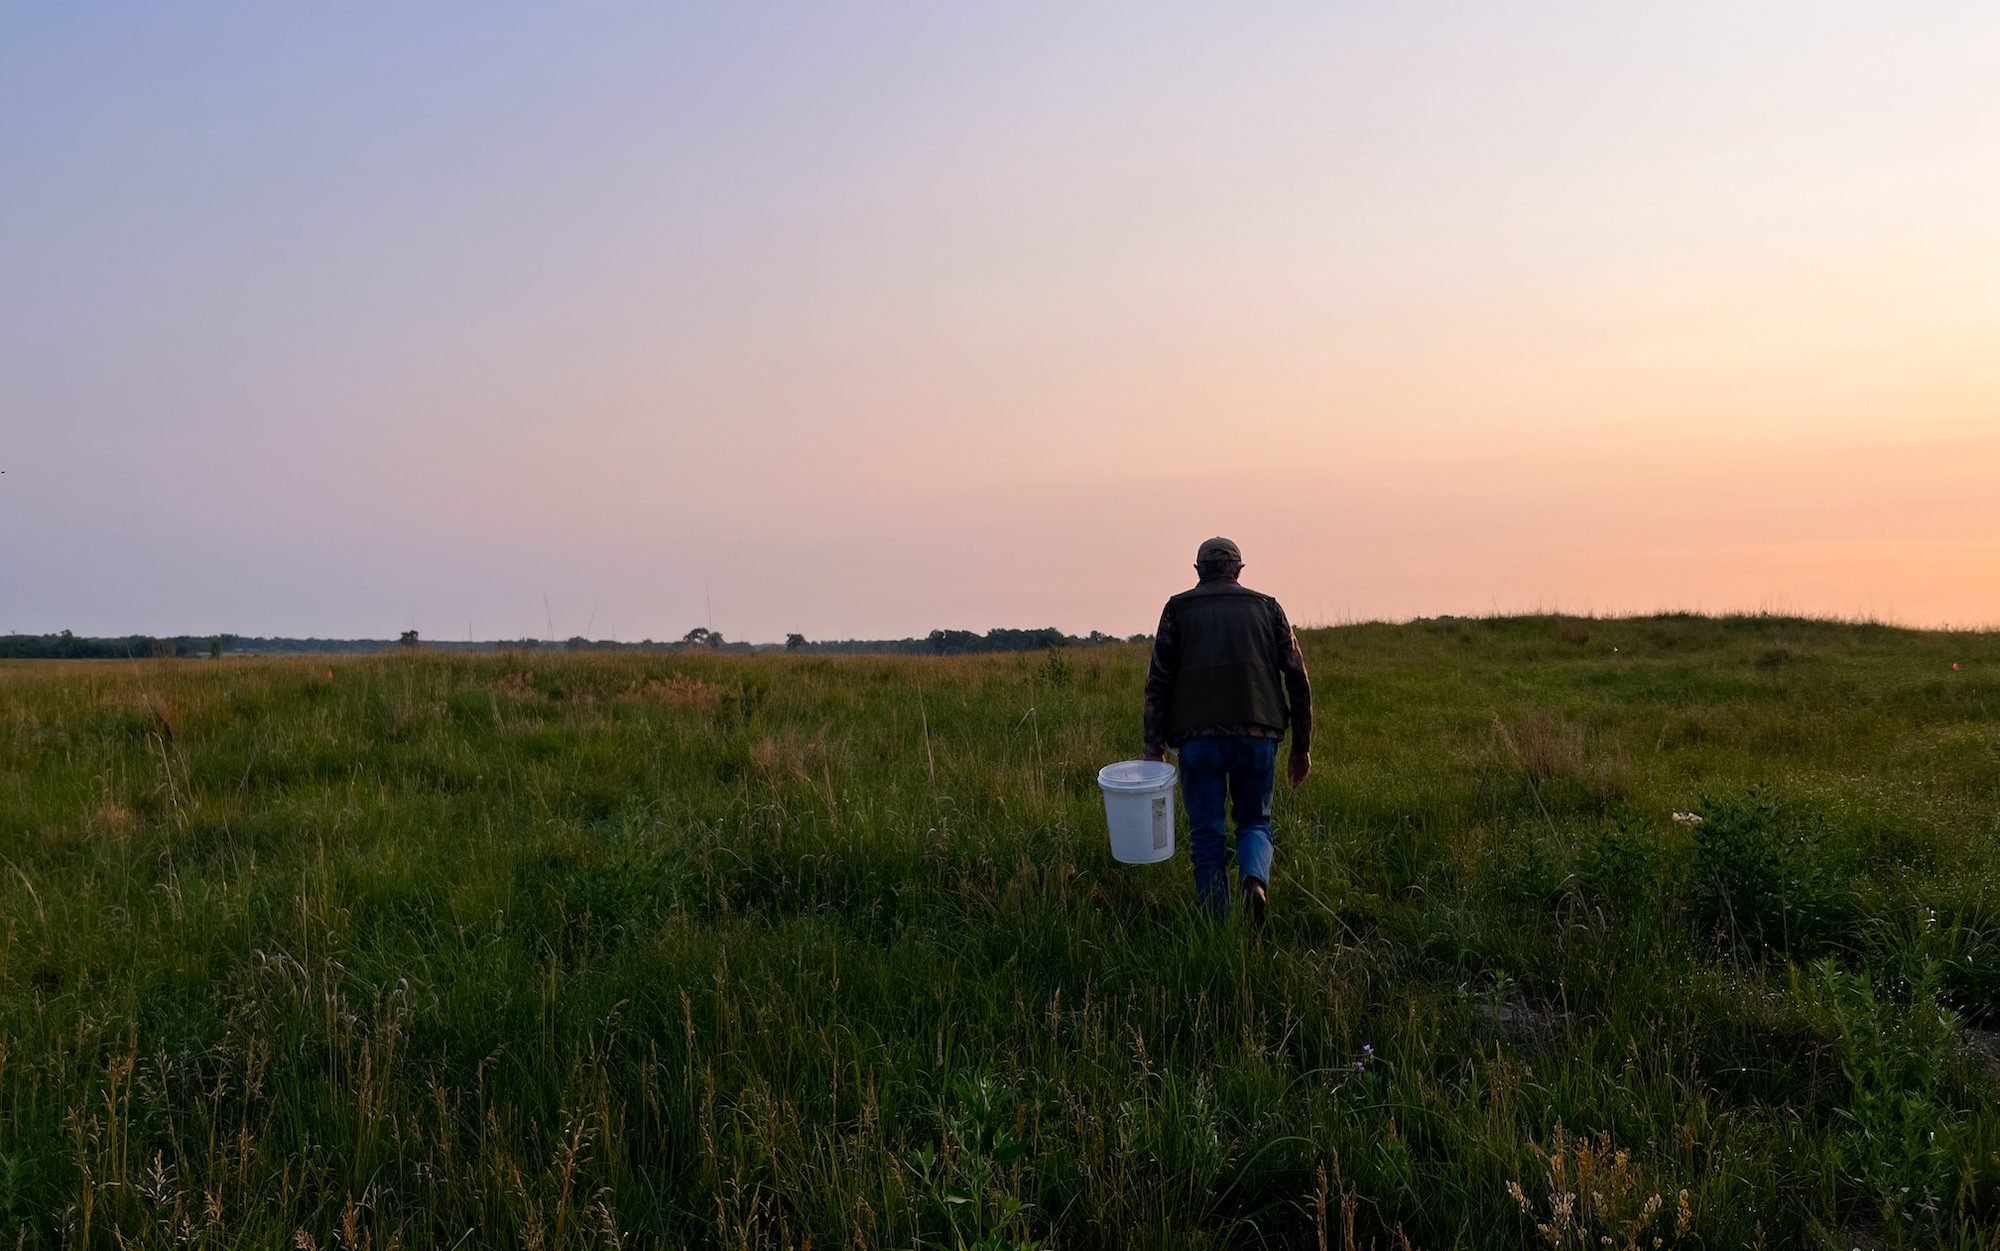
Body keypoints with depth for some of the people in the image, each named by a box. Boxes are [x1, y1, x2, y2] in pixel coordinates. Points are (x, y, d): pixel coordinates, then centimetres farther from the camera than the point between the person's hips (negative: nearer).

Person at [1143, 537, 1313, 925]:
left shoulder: (1179, 608, 10)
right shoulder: (1267, 607, 14)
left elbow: (1158, 681, 2)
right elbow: (1298, 679, 10)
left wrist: (1154, 746, 4)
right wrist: (1302, 746, 15)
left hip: (1198, 737, -1)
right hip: (1257, 736, 1)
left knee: (1206, 836, 9)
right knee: (1255, 822, 17)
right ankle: (1255, 879, -13)